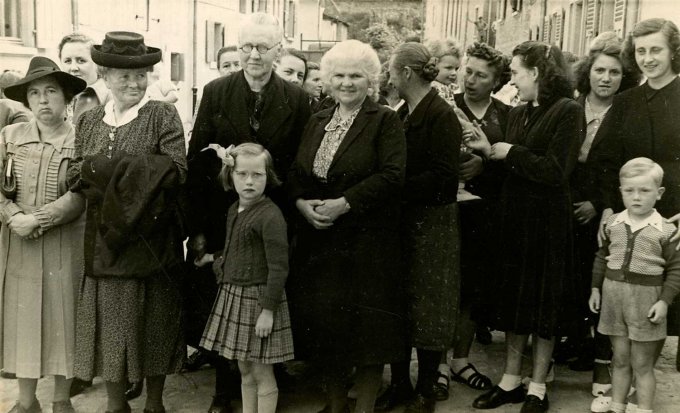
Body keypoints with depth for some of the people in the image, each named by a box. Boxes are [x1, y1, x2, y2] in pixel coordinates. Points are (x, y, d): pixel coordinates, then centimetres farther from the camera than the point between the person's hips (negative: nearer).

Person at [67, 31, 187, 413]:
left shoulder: (163, 115, -3)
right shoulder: (88, 121, 10)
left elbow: (175, 170, -15)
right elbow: (75, 176, 4)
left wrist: (109, 165, -18)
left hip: (153, 239, -3)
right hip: (105, 240, 3)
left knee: (154, 321, 7)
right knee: (111, 321, 9)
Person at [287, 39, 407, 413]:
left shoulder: (384, 121, -4)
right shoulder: (316, 122, 14)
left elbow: (391, 175, -15)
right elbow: (296, 173, 12)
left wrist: (345, 203, -20)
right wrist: (301, 202, -8)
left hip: (366, 239, -5)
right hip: (317, 237, 5)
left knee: (365, 326, 1)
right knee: (323, 320, 10)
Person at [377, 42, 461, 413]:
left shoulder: (441, 116, -13)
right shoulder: (403, 115, 10)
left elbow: (441, 176, -20)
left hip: (431, 222, -7)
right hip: (402, 220, 7)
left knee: (425, 307, 3)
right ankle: (399, 382, 26)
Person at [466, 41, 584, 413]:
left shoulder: (567, 111, -11)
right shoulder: (517, 114, 9)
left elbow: (556, 172, -19)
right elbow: (513, 169, 10)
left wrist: (511, 153, -12)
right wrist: (489, 150, -5)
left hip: (547, 222, -7)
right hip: (513, 217, 7)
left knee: (542, 303, 5)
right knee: (514, 299, 12)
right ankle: (510, 381, 23)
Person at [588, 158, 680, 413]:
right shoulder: (613, 224, 2)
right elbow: (601, 256, 11)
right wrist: (596, 288, 10)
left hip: (646, 298, -3)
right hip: (613, 295, 3)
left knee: (642, 364, 6)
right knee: (620, 359, 14)